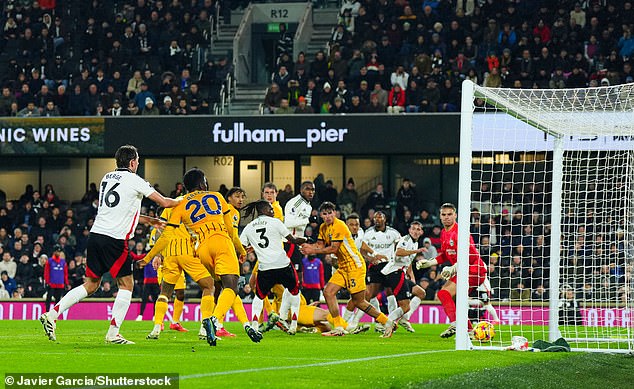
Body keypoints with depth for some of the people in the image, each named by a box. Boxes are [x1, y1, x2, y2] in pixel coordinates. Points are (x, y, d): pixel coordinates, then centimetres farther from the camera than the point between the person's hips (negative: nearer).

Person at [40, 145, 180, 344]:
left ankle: (51, 314, 4)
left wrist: (146, 220, 34)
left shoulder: (107, 178, 17)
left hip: (96, 235, 7)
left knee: (91, 285, 14)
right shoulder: (134, 180, -4)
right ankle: (113, 334, 0)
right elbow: (165, 202, 0)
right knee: (126, 284, 6)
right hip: (115, 239, -7)